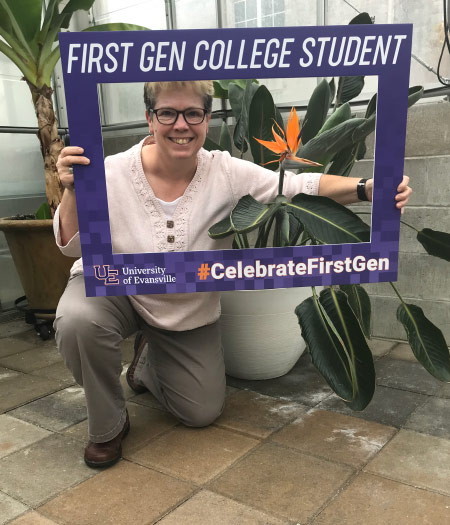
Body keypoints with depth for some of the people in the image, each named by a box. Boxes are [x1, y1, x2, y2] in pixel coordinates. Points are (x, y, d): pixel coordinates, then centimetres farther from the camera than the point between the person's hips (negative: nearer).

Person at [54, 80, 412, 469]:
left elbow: (301, 186, -20)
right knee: (77, 320, -36)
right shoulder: (113, 174, -22)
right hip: (113, 289, -1)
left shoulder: (227, 173, -18)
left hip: (189, 311, 2)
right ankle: (108, 426, -5)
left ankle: (148, 362, 37)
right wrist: (73, 192, -37)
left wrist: (367, 188, -37)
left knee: (203, 412, 4)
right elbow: (73, 245, -18)